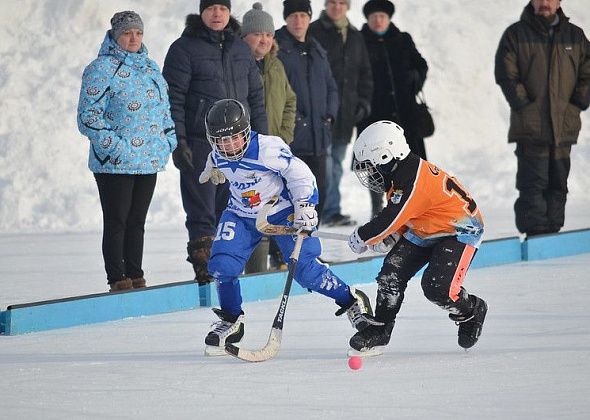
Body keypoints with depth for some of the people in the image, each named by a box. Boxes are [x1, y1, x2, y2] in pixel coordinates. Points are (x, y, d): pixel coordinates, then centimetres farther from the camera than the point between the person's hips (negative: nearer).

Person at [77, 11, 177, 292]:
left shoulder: (150, 68, 15)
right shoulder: (102, 69, -8)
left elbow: (164, 109, 23)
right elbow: (89, 116, -12)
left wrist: (168, 141, 9)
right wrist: (115, 147, -18)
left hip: (150, 160, 7)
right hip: (115, 163, -7)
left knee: (137, 222, 11)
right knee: (116, 222, -3)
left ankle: (136, 277, 16)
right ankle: (118, 280, 0)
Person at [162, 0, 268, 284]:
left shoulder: (241, 50, 14)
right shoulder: (185, 48, -3)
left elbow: (256, 96, 18)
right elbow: (174, 98, -6)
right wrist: (178, 141, -12)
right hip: (199, 143, -5)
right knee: (201, 210, -5)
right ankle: (203, 266, -2)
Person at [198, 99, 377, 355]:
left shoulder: (267, 149, -29)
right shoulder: (218, 156, -10)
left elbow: (299, 173, -21)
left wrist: (305, 207, -23)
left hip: (282, 212, -5)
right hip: (242, 216, 5)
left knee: (305, 270, -13)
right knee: (222, 264, -13)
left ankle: (352, 302, 9)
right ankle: (231, 322, 9)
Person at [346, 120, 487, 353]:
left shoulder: (413, 181, -31)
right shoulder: (399, 175, 0)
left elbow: (391, 219, -30)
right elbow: (403, 215, 15)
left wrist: (361, 237, -17)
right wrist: (392, 237, -1)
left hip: (459, 231, -9)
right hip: (424, 230, 9)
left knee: (438, 288, -21)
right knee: (392, 272, -4)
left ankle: (471, 311, 9)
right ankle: (380, 327, 7)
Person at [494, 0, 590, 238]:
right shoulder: (515, 35, 2)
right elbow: (506, 75, -4)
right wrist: (524, 105, -12)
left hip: (564, 126, 4)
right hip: (531, 127, -4)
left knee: (558, 184, 7)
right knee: (533, 184, -8)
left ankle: (553, 232, 13)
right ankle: (534, 234, -8)